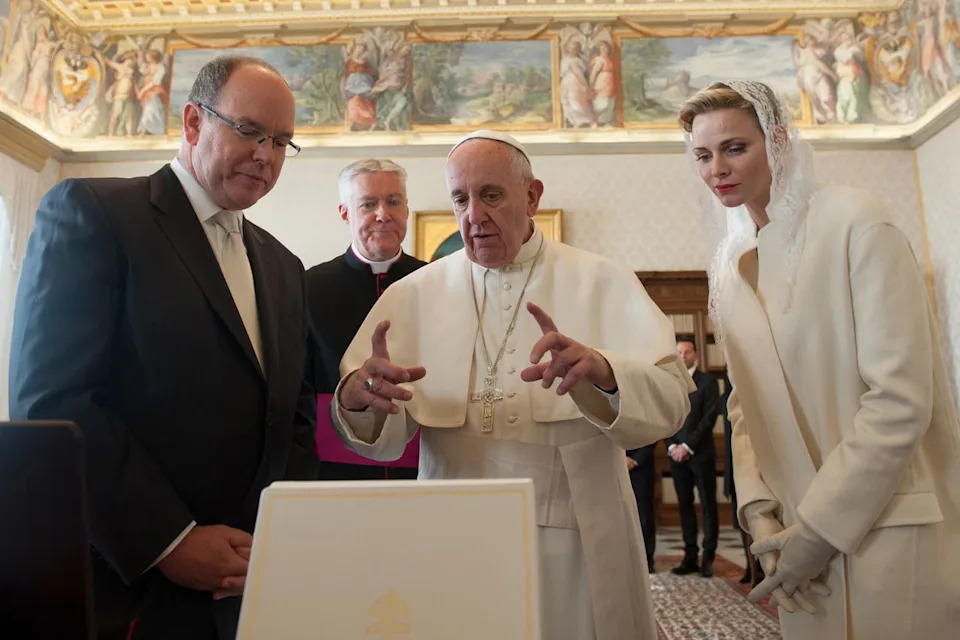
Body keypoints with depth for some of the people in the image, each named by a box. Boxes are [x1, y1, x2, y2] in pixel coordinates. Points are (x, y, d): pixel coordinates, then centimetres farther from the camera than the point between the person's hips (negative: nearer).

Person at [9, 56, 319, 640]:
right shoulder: (90, 211, -6)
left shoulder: (283, 267, 13)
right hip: (123, 588, -5)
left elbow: (296, 410, 11)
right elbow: (49, 402, -15)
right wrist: (167, 541, -16)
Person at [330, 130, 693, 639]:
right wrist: (361, 399, -28)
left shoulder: (601, 283, -1)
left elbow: (670, 398, -13)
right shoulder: (414, 294, 2)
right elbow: (384, 437, -5)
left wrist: (601, 372, -34)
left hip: (576, 544, 0)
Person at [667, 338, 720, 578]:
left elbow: (709, 417, -7)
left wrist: (688, 446, -12)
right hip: (677, 454, 4)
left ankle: (708, 559, 6)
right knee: (685, 506, 5)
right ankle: (690, 557, 10)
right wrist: (672, 446, -5)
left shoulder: (708, 381, 2)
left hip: (701, 454, -4)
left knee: (708, 506, 0)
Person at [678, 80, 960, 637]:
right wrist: (760, 513, -4)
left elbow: (901, 396, -18)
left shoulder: (851, 221, -12)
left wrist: (819, 528, -16)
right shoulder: (732, 265, 6)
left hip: (890, 523, -5)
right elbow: (746, 403, 8)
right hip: (805, 529, 5)